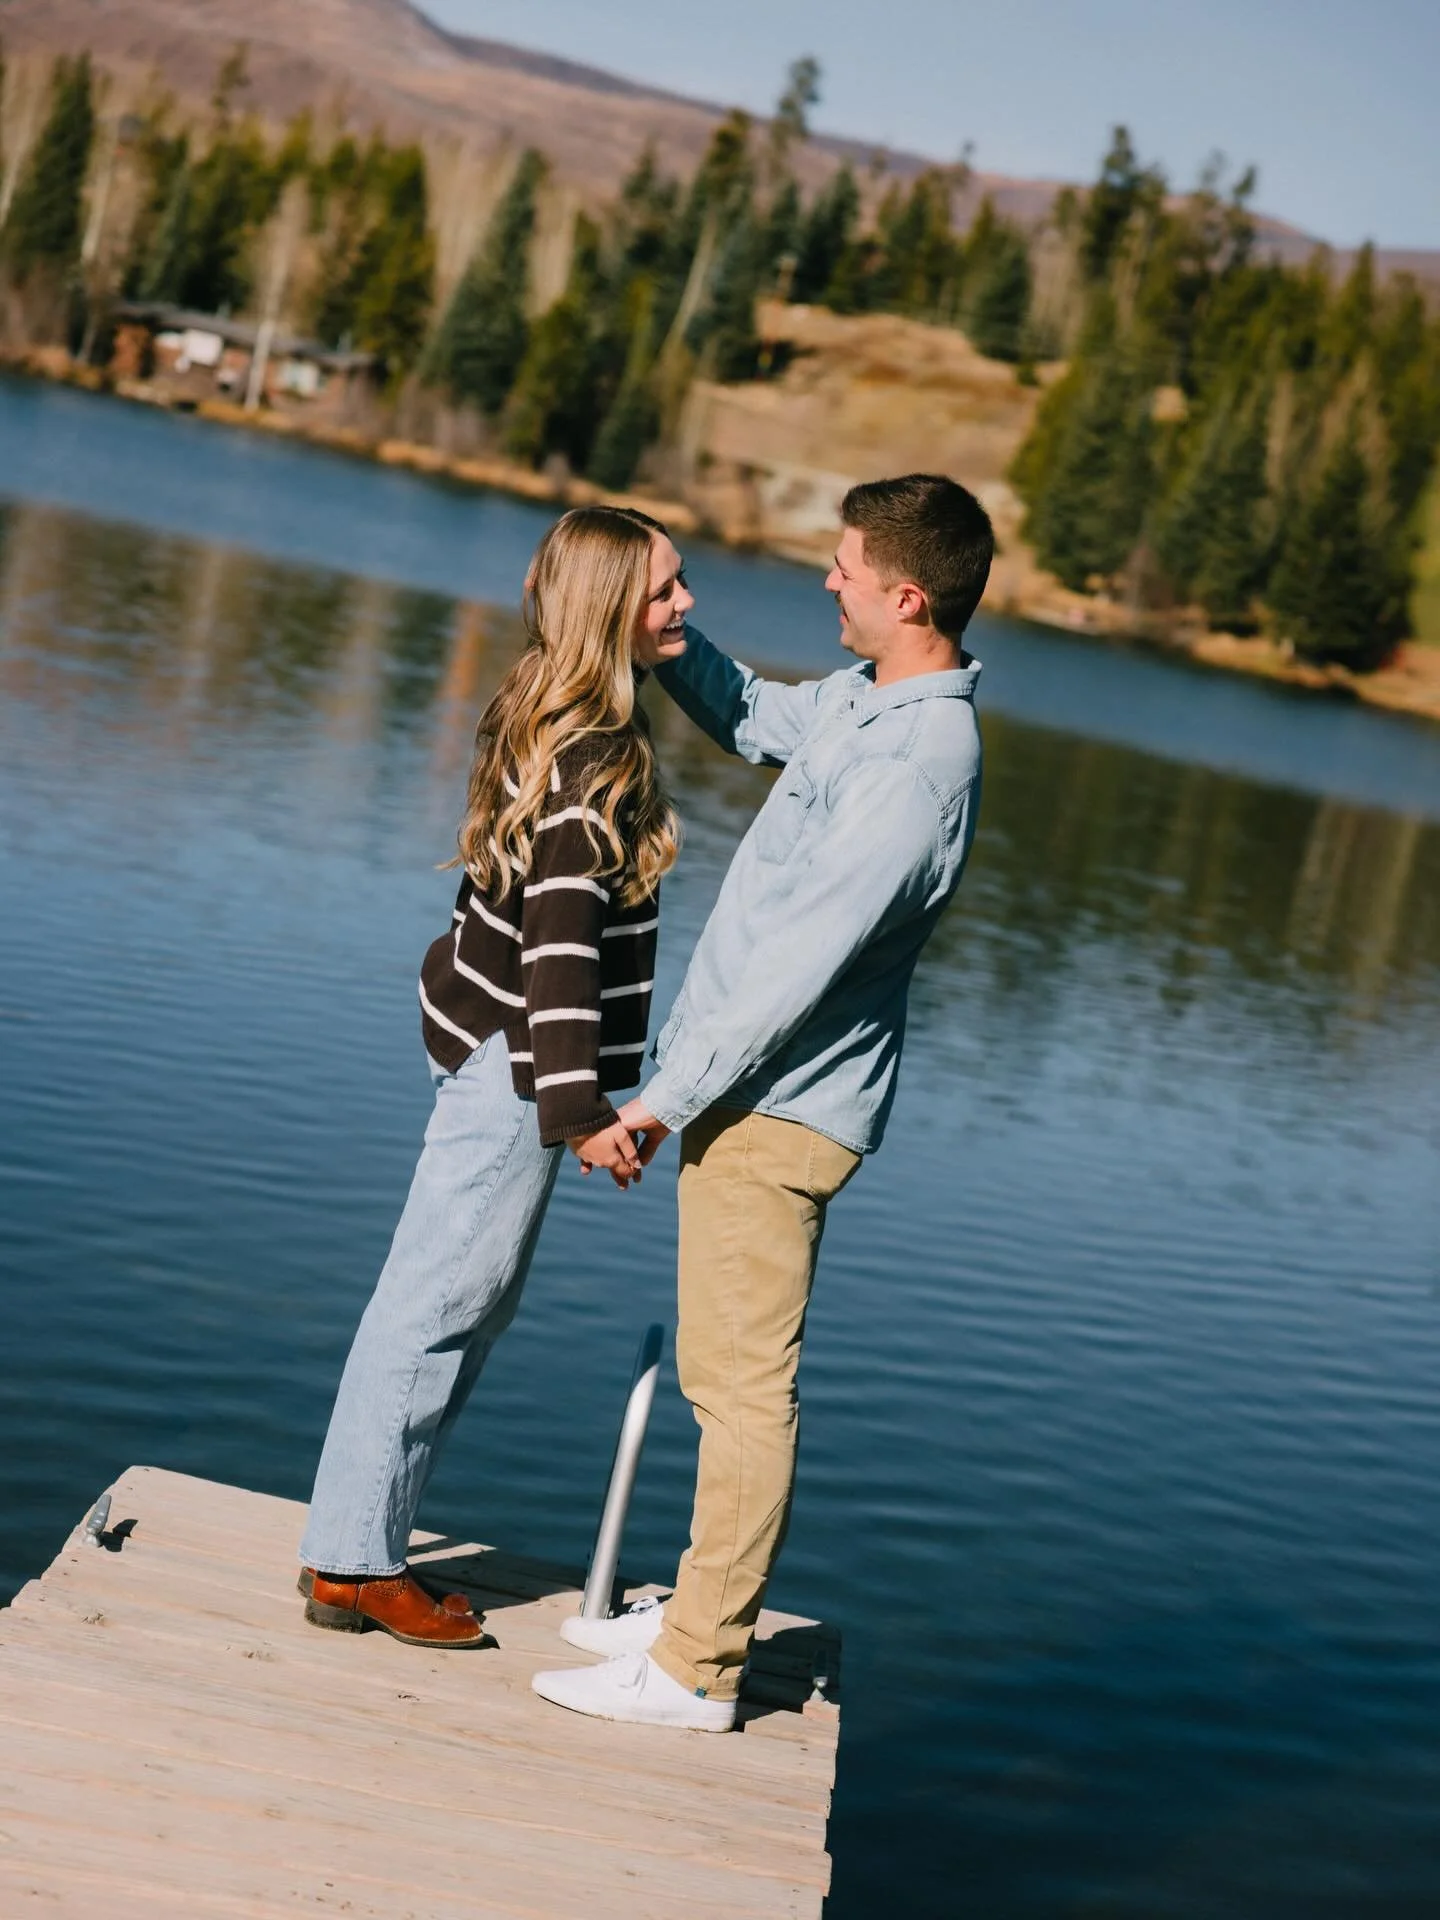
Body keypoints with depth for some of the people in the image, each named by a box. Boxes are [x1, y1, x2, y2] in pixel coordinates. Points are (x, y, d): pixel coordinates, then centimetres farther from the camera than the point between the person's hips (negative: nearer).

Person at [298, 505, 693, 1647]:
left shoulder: (555, 722, 10)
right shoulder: (594, 758, -20)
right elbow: (559, 937, -25)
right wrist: (579, 1105, -27)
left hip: (487, 1035, 10)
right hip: (516, 1056, -10)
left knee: (477, 1304, 16)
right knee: (443, 1302, -2)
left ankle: (358, 1547, 24)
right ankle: (352, 1564, 8)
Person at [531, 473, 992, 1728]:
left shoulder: (913, 771, -25)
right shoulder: (865, 699, 7)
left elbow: (801, 963, -25)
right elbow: (756, 717, 28)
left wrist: (667, 1099, -20)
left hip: (781, 1108, -10)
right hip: (753, 1093, 10)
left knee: (744, 1387, -2)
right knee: (721, 1375, 17)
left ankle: (696, 1671, 7)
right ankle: (701, 1613, 29)